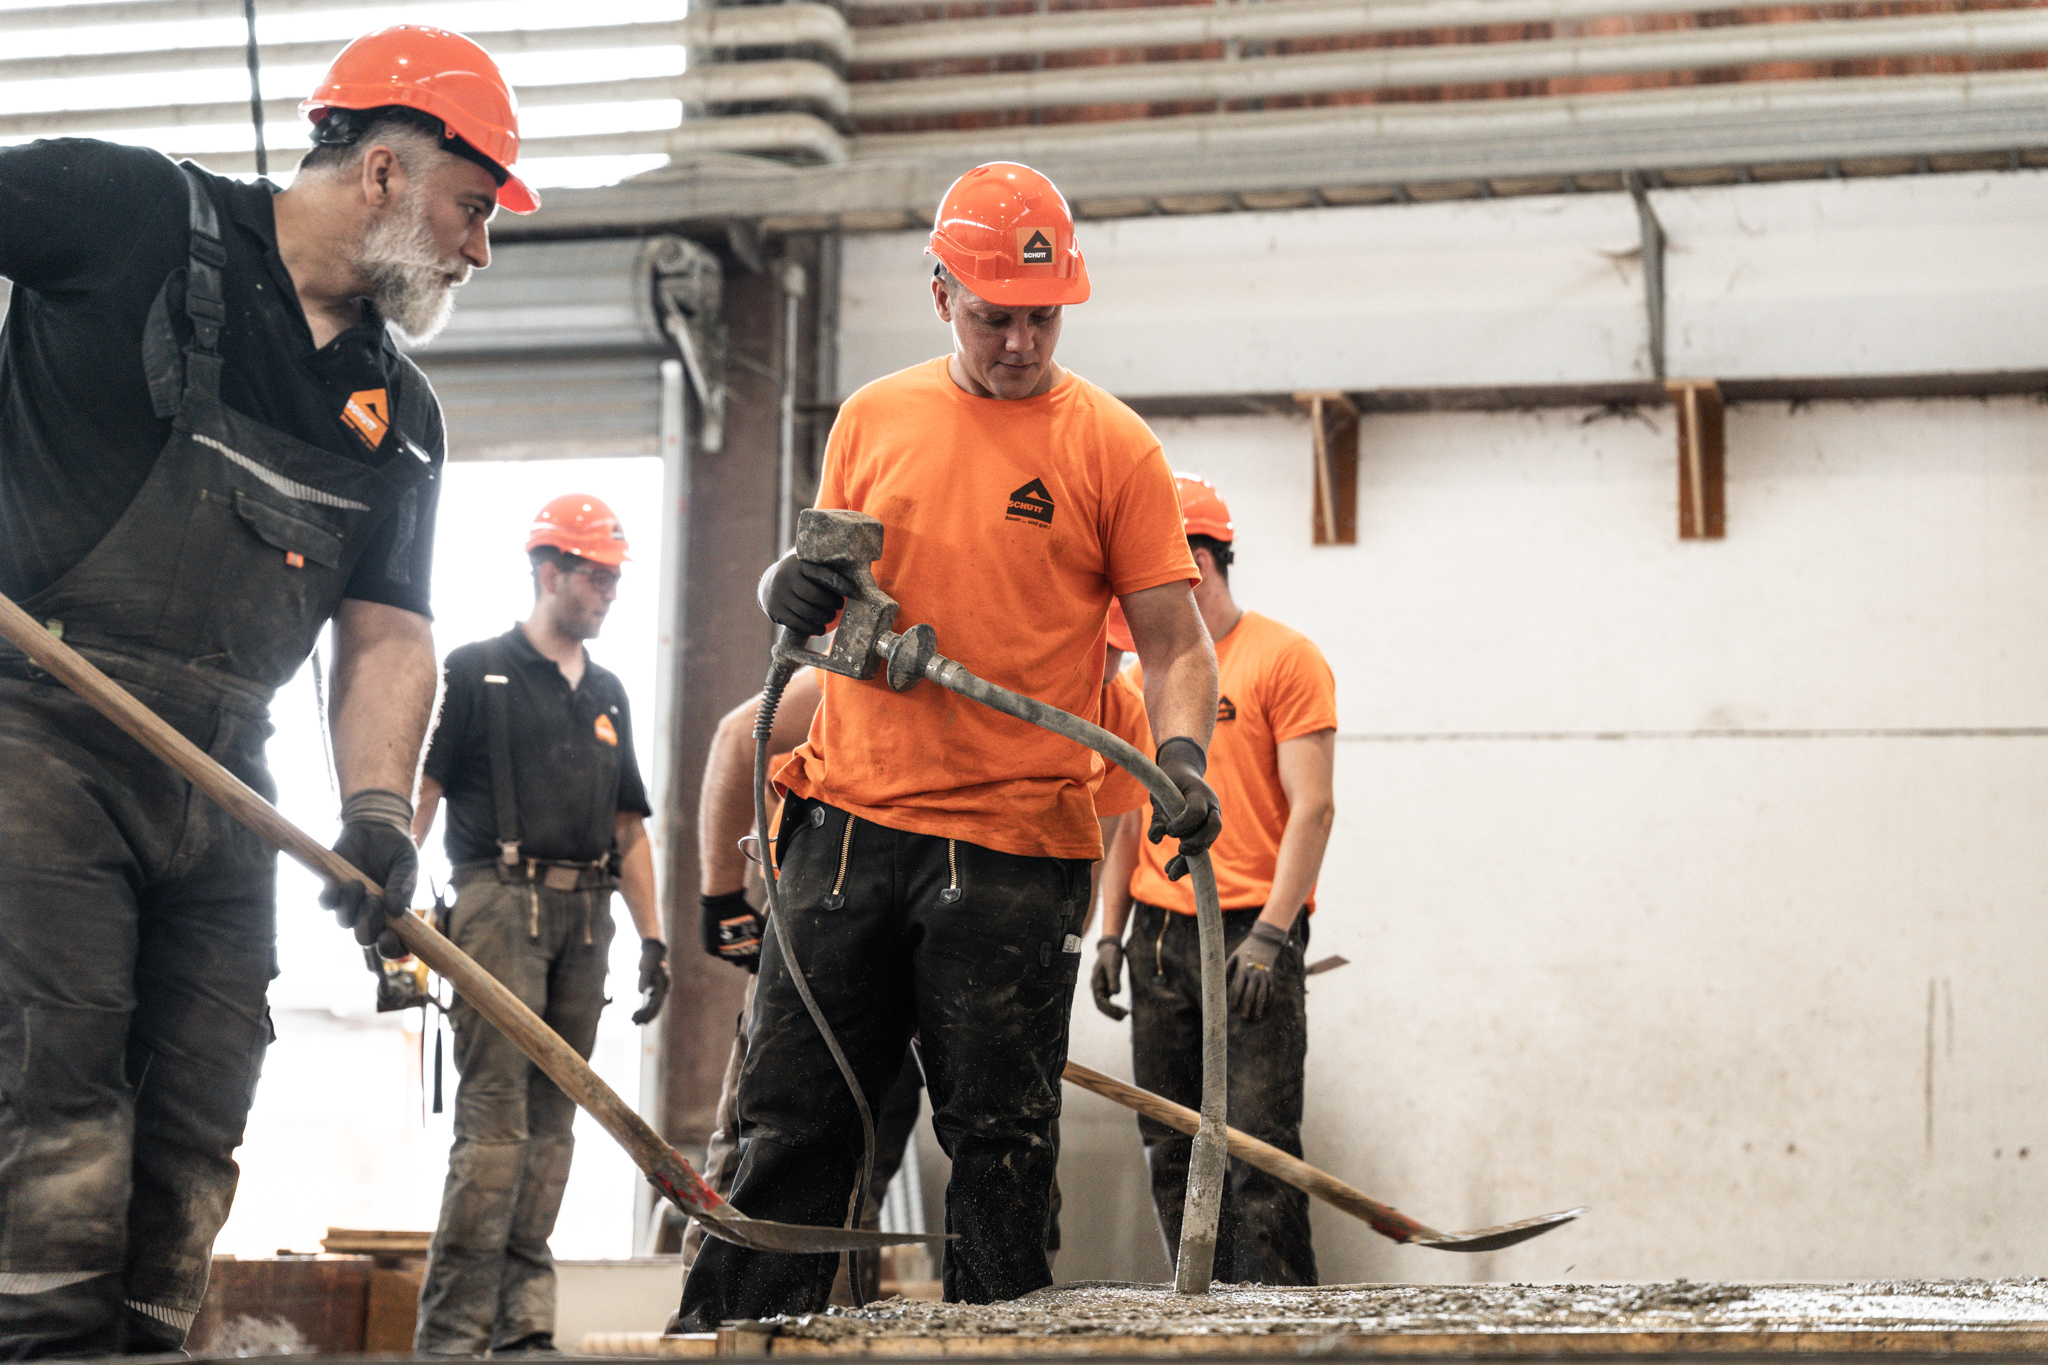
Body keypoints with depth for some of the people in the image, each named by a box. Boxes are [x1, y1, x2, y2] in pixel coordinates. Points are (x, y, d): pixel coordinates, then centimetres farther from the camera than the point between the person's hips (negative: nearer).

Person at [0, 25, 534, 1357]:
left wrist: (379, 810, -6)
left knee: (196, 1118, 4)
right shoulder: (131, 212, -2)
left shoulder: (398, 413, 16)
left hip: (220, 782, 7)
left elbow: (386, 632, 12)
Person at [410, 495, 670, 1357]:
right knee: (494, 1116, -13)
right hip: (501, 901, -6)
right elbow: (420, 787, -2)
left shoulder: (606, 693, 22)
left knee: (551, 1122, 5)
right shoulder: (476, 671, 4)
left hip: (585, 915, 6)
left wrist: (652, 934, 18)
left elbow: (626, 824, 24)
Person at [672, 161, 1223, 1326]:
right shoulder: (874, 418, 11)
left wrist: (1181, 756, -19)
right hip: (852, 823, 3)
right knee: (792, 1122, 4)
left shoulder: (1110, 444, 1)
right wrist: (793, 587, -5)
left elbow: (1174, 637, -1)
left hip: (1017, 848, -3)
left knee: (999, 1141, -1)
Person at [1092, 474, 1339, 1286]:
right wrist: (1110, 935, 11)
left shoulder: (1284, 659, -2)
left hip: (1249, 934, -6)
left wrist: (1270, 933, -16)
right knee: (1170, 1150, 4)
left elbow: (1311, 809, -9)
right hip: (1159, 936, 6)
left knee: (1259, 1143, -9)